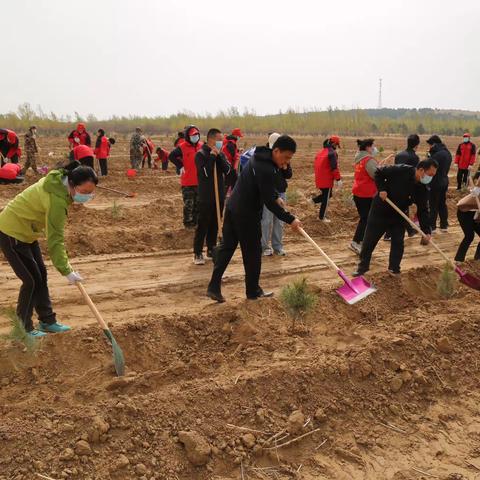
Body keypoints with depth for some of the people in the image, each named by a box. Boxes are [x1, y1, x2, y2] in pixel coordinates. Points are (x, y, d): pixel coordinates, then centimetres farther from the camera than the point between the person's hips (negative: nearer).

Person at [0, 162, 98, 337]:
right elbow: (55, 240, -28)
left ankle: (47, 321, 22)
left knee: (40, 275, 12)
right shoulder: (57, 200, -32)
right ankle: (23, 328, 8)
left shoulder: (59, 180, -5)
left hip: (26, 232, 10)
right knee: (31, 280, -6)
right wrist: (66, 271, -23)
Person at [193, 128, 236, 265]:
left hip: (219, 196, 6)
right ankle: (197, 253, 6)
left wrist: (219, 156, -12)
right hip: (206, 197, -6)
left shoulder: (220, 154, 9)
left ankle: (211, 249, 24)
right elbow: (205, 172, -22)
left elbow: (228, 171, -4)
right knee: (202, 225, -2)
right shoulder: (200, 154, -10)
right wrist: (212, 156, -18)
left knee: (214, 225, 13)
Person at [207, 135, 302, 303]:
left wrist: (276, 197, 19)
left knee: (227, 246, 11)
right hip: (247, 214, -9)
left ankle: (214, 287, 12)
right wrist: (290, 219, -19)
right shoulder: (266, 169, -23)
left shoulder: (260, 157, 8)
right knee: (252, 252, 6)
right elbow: (269, 202, -24)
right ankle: (253, 291, 20)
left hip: (233, 207, 9)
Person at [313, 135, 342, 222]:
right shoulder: (332, 152, -15)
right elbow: (334, 167, -21)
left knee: (325, 194, 26)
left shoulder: (321, 152, 12)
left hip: (319, 179, 8)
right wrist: (338, 179, -19)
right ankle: (322, 217, 11)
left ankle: (313, 201, 10)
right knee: (326, 198, 4)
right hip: (327, 179, -8)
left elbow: (317, 165, 19)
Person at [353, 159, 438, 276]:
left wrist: (426, 231, -15)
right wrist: (381, 188, -26)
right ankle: (363, 266, 20)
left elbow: (423, 211, -8)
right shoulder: (399, 171, -24)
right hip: (380, 212, -4)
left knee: (398, 242, 2)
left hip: (398, 216, 4)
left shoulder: (422, 189, -10)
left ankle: (394, 268, 19)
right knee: (369, 240, 4)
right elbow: (378, 173, -14)